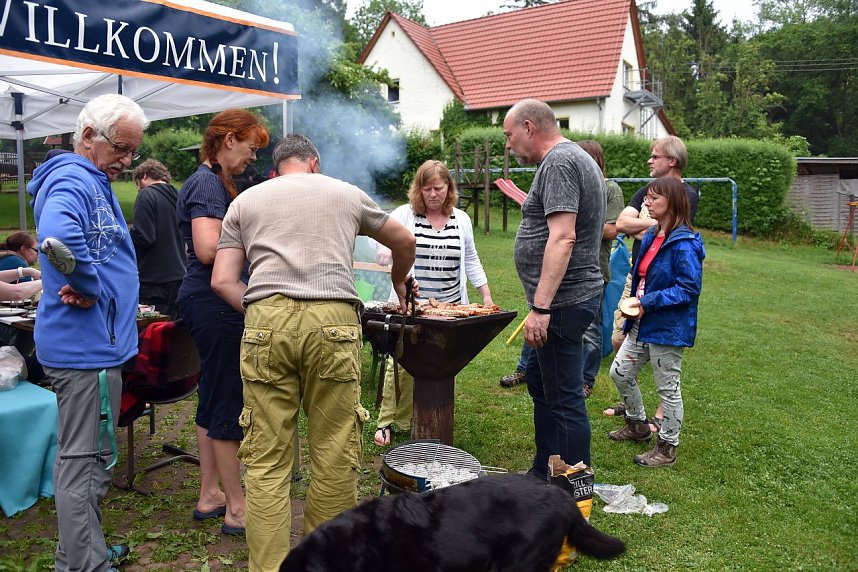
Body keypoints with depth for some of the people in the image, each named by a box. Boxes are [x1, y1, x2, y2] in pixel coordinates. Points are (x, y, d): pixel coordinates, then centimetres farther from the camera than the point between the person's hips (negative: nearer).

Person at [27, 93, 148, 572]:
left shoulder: (95, 182, 17)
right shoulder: (73, 181, -16)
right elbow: (59, 239, -37)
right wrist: (89, 287, -23)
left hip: (96, 341, 11)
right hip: (88, 345, -11)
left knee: (86, 457, 20)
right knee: (87, 460, 0)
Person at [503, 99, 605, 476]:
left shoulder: (558, 163, -15)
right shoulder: (577, 158, 18)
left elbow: (563, 238, -26)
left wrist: (541, 307, -28)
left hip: (562, 301, -11)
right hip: (571, 297, 11)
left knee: (564, 398, -2)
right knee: (539, 381, 20)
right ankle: (544, 474, 34)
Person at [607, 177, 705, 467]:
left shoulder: (684, 244, -19)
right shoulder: (651, 236, 8)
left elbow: (689, 288, -22)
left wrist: (648, 302, -24)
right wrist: (634, 303, 7)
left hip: (668, 329, -9)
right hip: (642, 324, 9)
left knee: (668, 387, 5)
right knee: (620, 372, 15)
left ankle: (668, 447, 22)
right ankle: (637, 425, 37)